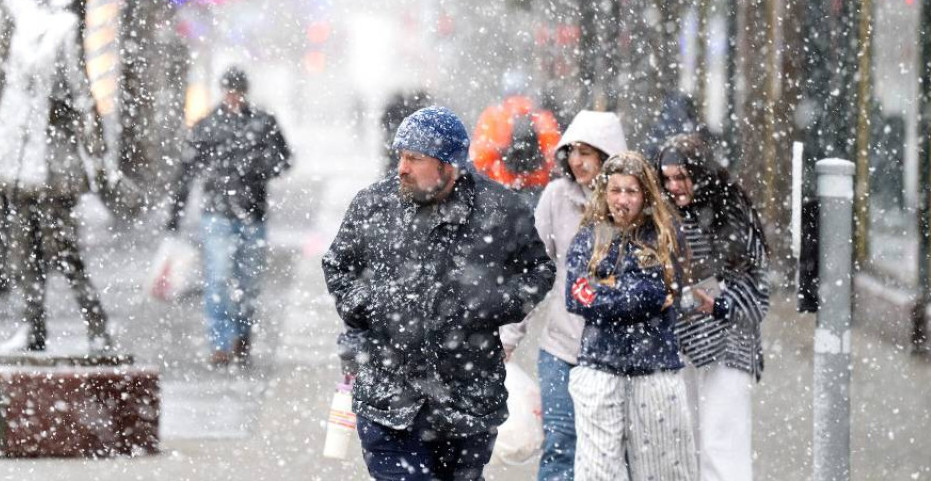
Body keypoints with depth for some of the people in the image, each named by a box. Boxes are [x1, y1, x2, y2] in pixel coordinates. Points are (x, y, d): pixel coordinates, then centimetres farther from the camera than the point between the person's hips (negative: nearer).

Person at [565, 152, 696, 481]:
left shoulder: (663, 238, 5)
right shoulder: (589, 239, 6)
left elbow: (659, 291, -8)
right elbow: (577, 299, -7)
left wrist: (610, 289, -8)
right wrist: (640, 296, -8)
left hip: (656, 367, 0)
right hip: (600, 365, 0)